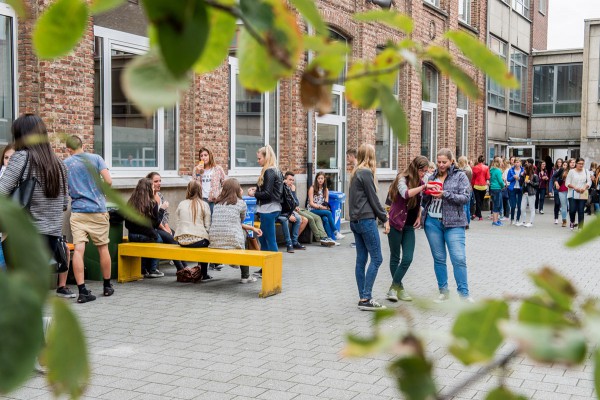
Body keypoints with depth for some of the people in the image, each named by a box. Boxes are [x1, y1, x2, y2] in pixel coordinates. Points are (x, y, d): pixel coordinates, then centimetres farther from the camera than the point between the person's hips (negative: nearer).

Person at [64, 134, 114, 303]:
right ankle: (107, 286, 23)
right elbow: (108, 181, -6)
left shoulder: (65, 164, 6)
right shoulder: (96, 158, 3)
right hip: (97, 209, 0)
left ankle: (82, 291, -10)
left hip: (77, 211, 0)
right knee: (103, 248, 11)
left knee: (78, 249, -5)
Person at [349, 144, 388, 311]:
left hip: (355, 220, 9)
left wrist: (382, 212, 15)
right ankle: (366, 299, -9)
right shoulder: (366, 173, -10)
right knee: (376, 258, -6)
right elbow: (373, 199, -10)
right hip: (366, 220, -9)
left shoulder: (356, 173, 16)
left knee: (361, 259, 8)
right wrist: (385, 218, -2)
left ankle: (363, 298, 10)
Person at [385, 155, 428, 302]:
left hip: (409, 226, 6)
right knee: (395, 258, 4)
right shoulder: (402, 179, -12)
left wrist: (419, 217, 9)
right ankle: (399, 288, 15)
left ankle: (394, 288, 7)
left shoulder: (420, 182, 8)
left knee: (408, 259, -3)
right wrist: (423, 187, -36)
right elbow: (406, 194, -34)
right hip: (396, 223, -6)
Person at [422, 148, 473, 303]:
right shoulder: (432, 177, 13)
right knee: (439, 258, 9)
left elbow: (465, 197, -9)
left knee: (459, 259, -8)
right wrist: (427, 193, -5)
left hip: (453, 223, -4)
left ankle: (464, 293, 2)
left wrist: (445, 194, -19)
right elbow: (425, 201, 17)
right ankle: (443, 291, 20)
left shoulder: (460, 176, 1)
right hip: (432, 222, 4)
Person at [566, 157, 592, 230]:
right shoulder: (571, 171, 1)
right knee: (572, 210, -11)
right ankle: (572, 222, 18)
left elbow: (589, 182, 5)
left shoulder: (586, 172, 7)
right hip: (573, 195, -1)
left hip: (583, 195, 1)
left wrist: (585, 188, -14)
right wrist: (574, 187, -16)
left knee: (581, 211, -1)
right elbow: (567, 183, -1)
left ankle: (580, 227, 4)